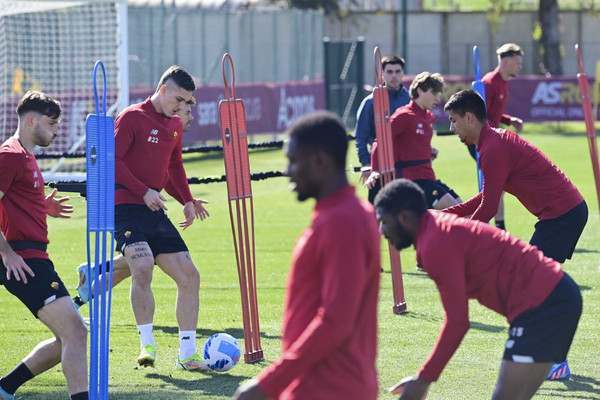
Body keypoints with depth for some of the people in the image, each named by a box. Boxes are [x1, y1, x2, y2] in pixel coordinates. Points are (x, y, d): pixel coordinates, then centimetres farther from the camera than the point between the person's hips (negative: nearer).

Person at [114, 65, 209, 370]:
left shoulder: (174, 125, 17)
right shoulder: (132, 117, -6)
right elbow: (112, 160, -13)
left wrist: (187, 201, 15)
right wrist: (144, 192, -20)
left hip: (156, 213, 8)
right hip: (126, 208, -8)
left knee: (189, 276, 2)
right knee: (143, 268, -29)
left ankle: (187, 353, 10)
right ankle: (147, 344, -17)